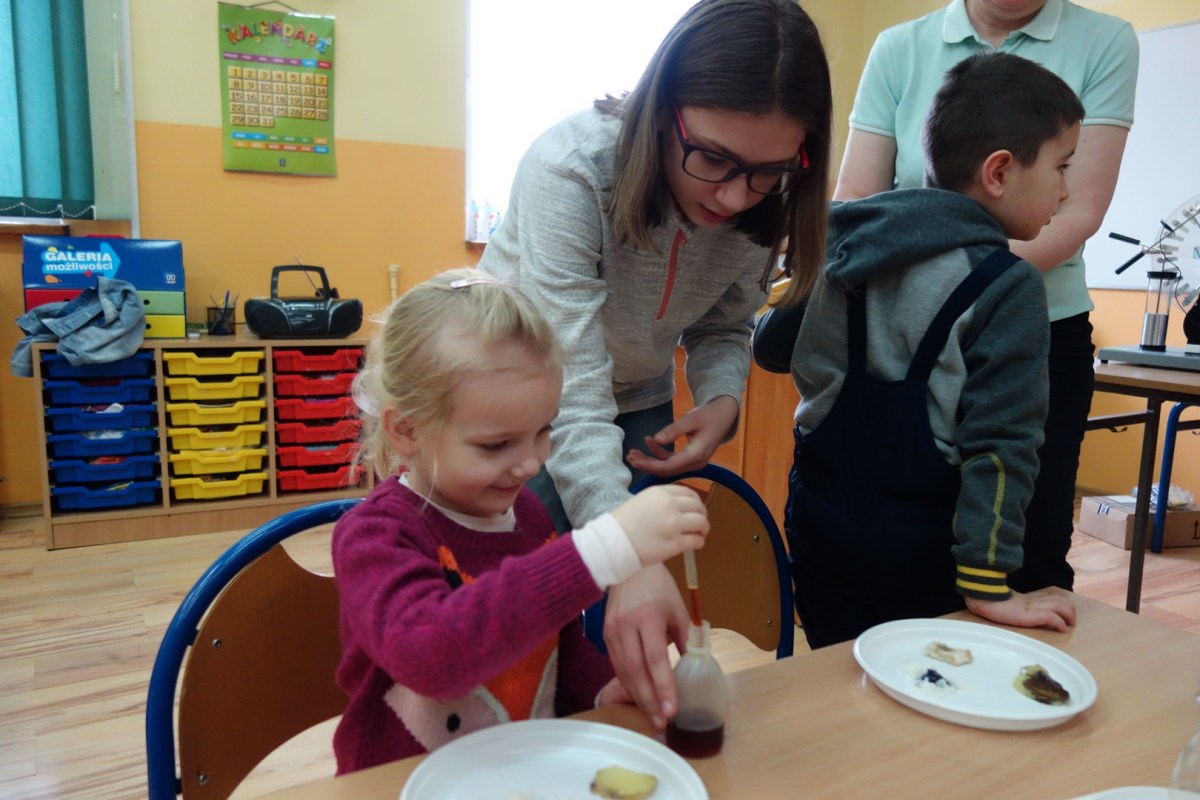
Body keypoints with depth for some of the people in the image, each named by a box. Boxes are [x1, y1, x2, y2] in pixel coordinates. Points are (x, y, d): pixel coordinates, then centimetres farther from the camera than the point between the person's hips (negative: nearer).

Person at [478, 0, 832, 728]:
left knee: (634, 648, 5)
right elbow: (569, 394, -39)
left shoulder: (766, 206, -17)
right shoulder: (570, 170, -33)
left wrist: (723, 399, -23)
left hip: (638, 410, 4)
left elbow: (725, 326, -1)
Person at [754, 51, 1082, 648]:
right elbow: (999, 442, -17)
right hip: (918, 546, -5)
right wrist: (987, 586, -14)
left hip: (819, 516, 5)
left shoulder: (842, 243, 2)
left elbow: (770, 347, 13)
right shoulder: (1009, 289, -13)